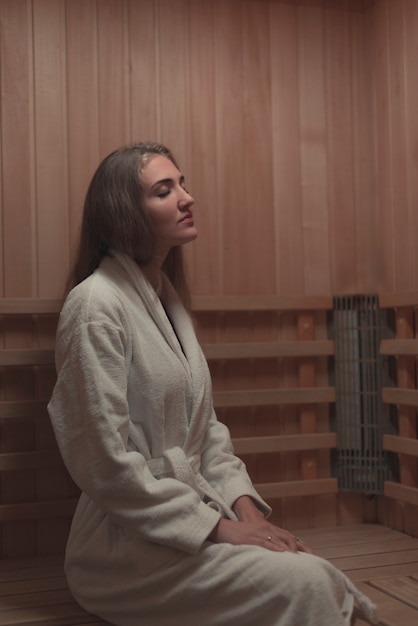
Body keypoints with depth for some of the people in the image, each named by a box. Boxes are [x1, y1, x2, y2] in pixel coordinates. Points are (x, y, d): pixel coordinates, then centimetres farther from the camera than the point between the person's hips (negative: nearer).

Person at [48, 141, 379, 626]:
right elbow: (106, 464, -18)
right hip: (128, 542, -7)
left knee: (327, 579, -13)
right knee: (302, 584, -23)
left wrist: (244, 506, 0)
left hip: (195, 509, 7)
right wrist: (216, 527, -15)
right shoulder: (96, 304, -14)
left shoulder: (168, 298, 13)